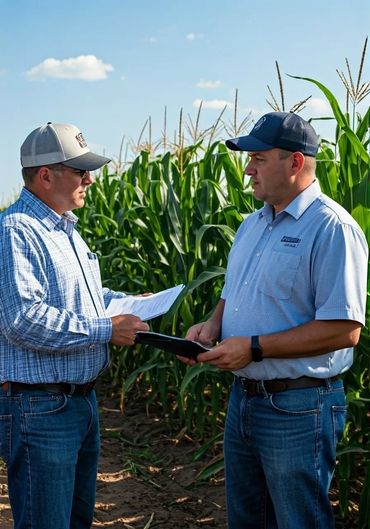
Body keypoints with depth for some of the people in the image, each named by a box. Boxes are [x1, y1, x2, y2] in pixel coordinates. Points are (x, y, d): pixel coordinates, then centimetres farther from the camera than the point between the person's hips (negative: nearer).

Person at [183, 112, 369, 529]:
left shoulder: (332, 228, -18)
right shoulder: (252, 224, 10)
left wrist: (254, 347, -22)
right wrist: (212, 325, 0)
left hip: (299, 409, -9)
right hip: (243, 397, 9)